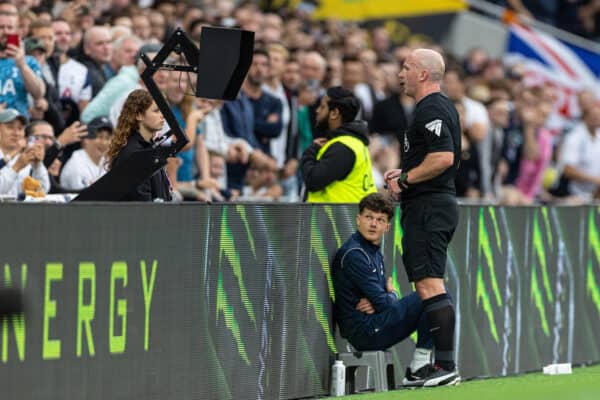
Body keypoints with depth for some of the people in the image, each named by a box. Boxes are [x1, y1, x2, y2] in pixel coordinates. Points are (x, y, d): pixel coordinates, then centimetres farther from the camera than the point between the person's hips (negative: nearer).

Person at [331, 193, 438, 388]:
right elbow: (383, 303, -18)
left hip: (374, 326, 10)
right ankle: (419, 367, -9)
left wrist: (376, 303, -8)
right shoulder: (354, 254, -16)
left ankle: (417, 371, 7)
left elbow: (386, 294, 16)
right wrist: (391, 296, 6)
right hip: (365, 331, -10)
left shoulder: (375, 252, 16)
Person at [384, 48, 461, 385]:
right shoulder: (443, 106, 19)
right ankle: (442, 363, 14)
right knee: (433, 286, 13)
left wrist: (405, 179, -16)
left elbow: (443, 158, -26)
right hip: (441, 203, 11)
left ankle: (446, 366, -20)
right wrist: (405, 173, 18)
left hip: (428, 206, -11)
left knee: (429, 284, -15)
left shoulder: (431, 110, -15)